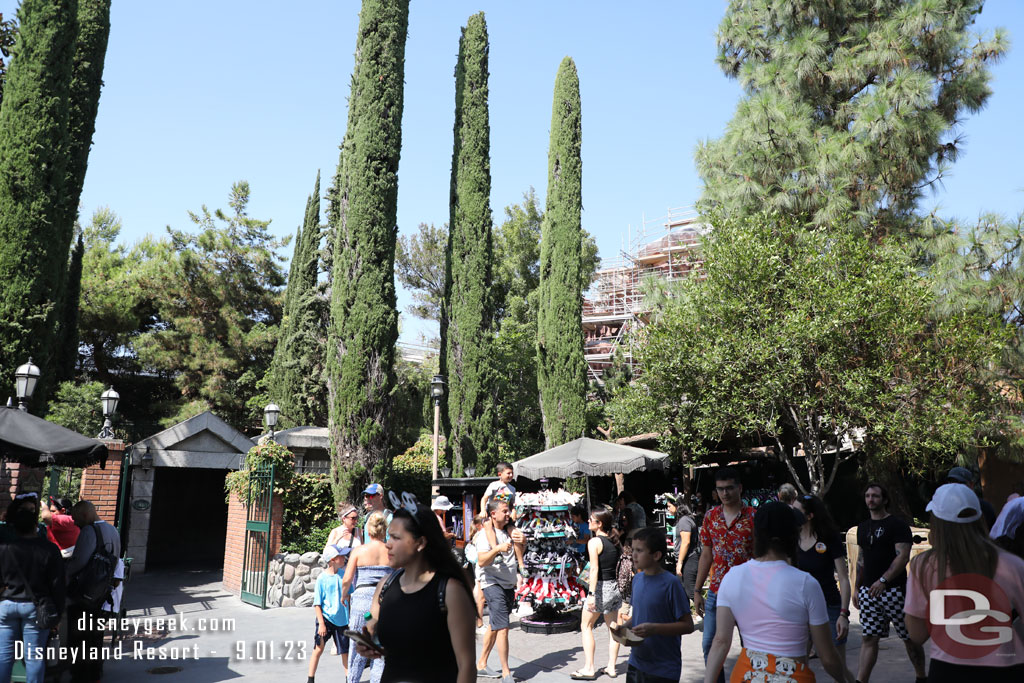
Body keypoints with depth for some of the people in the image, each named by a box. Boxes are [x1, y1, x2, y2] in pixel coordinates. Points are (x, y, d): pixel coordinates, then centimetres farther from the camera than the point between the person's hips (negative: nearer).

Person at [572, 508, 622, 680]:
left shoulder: (594, 542, -12)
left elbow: (594, 569, -19)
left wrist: (591, 594, -21)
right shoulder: (614, 541, 8)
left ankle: (589, 669, 4)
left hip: (600, 587, -7)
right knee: (613, 627, 11)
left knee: (586, 626, 5)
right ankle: (611, 667, 16)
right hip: (614, 586, 7)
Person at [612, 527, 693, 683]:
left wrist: (653, 629, -23)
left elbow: (687, 625, -14)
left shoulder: (671, 583, -16)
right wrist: (624, 626, -2)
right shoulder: (637, 579, 4)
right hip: (636, 663, 6)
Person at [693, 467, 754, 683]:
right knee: (710, 645, 9)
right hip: (716, 592, 4)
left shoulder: (753, 517, -7)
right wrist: (696, 591, 8)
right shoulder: (711, 516, 5)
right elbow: (706, 555, 9)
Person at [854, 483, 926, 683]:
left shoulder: (897, 525, -5)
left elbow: (903, 556, -14)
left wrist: (883, 580, -23)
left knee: (909, 637, 7)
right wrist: (857, 588, 16)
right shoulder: (863, 527, 15)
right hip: (868, 591, 5)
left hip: (894, 589, -5)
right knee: (868, 638, 3)